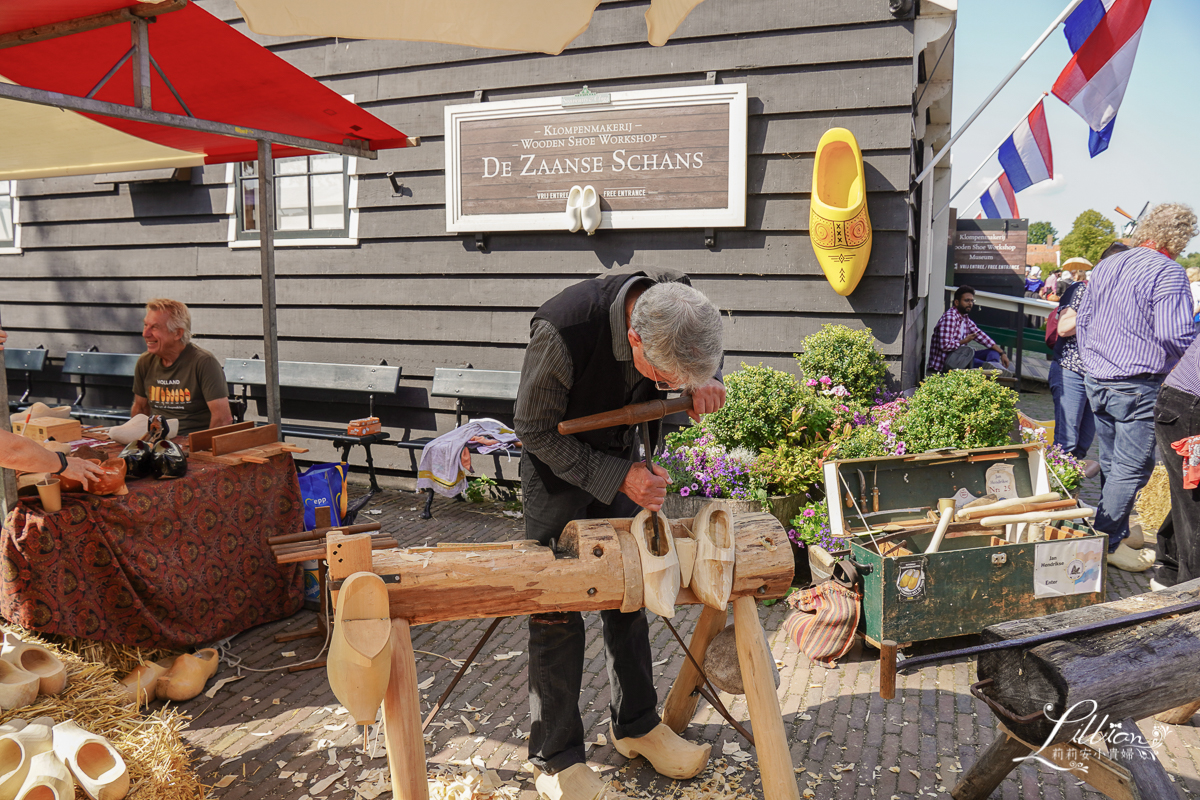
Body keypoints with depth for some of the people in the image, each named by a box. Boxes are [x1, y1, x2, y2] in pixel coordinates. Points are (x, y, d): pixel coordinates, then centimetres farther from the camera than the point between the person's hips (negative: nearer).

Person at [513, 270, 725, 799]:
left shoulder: (678, 312, -21)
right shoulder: (563, 328, -37)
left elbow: (701, 365, 4)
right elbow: (535, 431, -23)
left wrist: (702, 384, -21)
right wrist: (617, 477, -28)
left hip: (624, 458, 5)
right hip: (557, 463, -5)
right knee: (557, 609, -3)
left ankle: (637, 725, 30)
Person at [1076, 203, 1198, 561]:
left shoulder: (1105, 266, 12)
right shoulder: (1168, 272, -13)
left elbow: (1082, 321, 18)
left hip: (1098, 382, 8)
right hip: (1137, 387, -8)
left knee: (1111, 461, 17)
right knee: (1132, 467, 0)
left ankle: (1116, 530, 28)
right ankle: (1107, 541, 3)